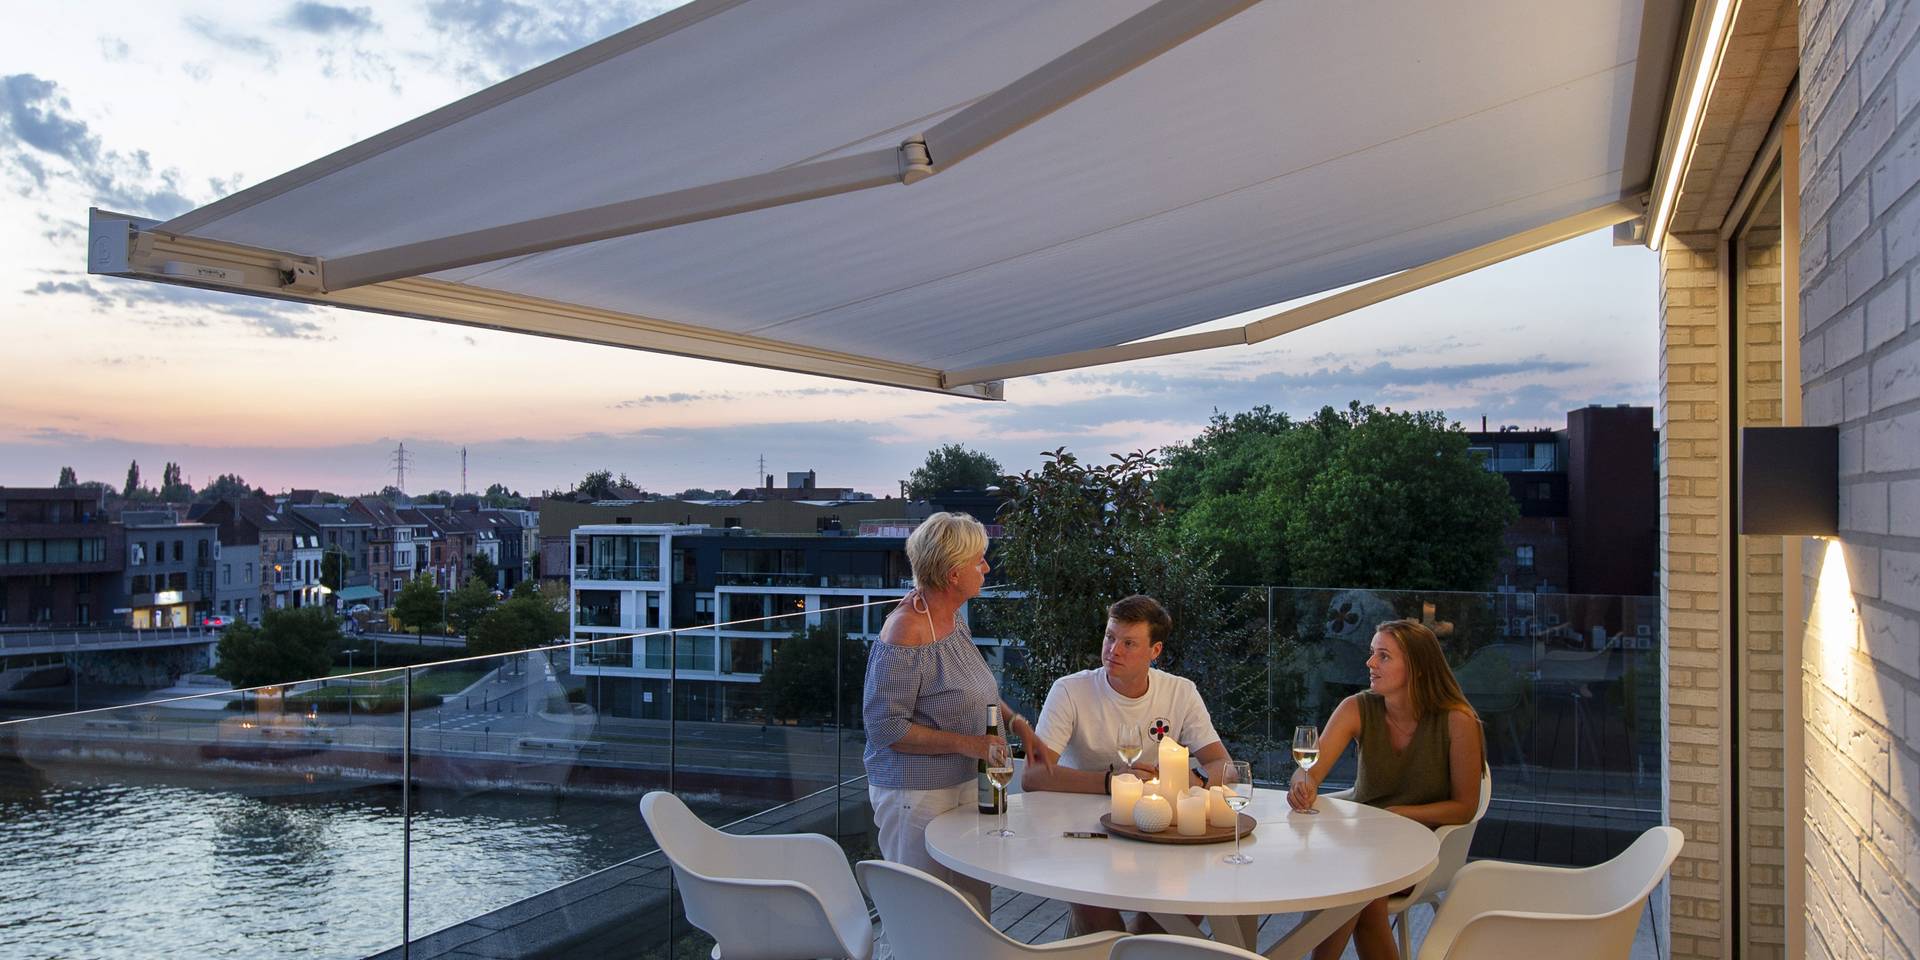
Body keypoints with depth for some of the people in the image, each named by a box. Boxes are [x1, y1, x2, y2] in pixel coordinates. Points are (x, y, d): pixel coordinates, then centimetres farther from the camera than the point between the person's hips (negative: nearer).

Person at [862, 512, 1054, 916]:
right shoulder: (905, 633, -22)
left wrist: (1020, 725, 6)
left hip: (961, 784, 9)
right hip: (915, 795, -9)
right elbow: (885, 727, -21)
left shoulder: (952, 616, 6)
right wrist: (965, 743, -22)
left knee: (973, 905, 14)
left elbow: (978, 690, 21)